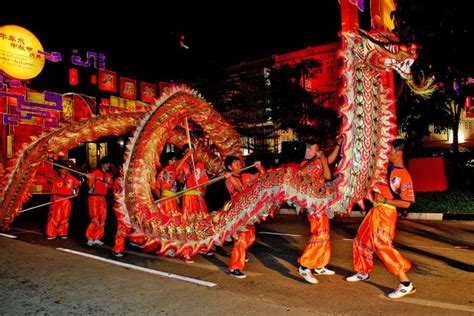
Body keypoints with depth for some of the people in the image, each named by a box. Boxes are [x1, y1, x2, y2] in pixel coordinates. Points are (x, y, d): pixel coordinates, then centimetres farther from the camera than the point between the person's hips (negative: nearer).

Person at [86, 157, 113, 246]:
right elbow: (91, 186, -11)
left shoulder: (108, 175, 10)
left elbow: (109, 186, 20)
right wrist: (90, 180, -26)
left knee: (102, 219, 5)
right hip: (94, 197, -6)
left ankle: (97, 238, 13)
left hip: (103, 198, 6)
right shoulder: (95, 173, -7)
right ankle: (90, 238, 2)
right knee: (95, 219, -9)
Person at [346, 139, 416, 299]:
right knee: (362, 240, 17)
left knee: (382, 245, -17)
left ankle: (406, 284, -11)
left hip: (386, 212, -9)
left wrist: (384, 200, -16)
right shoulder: (387, 167, 7)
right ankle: (364, 272, 37)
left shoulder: (404, 176, -14)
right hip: (375, 210, 9)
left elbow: (406, 203, -16)